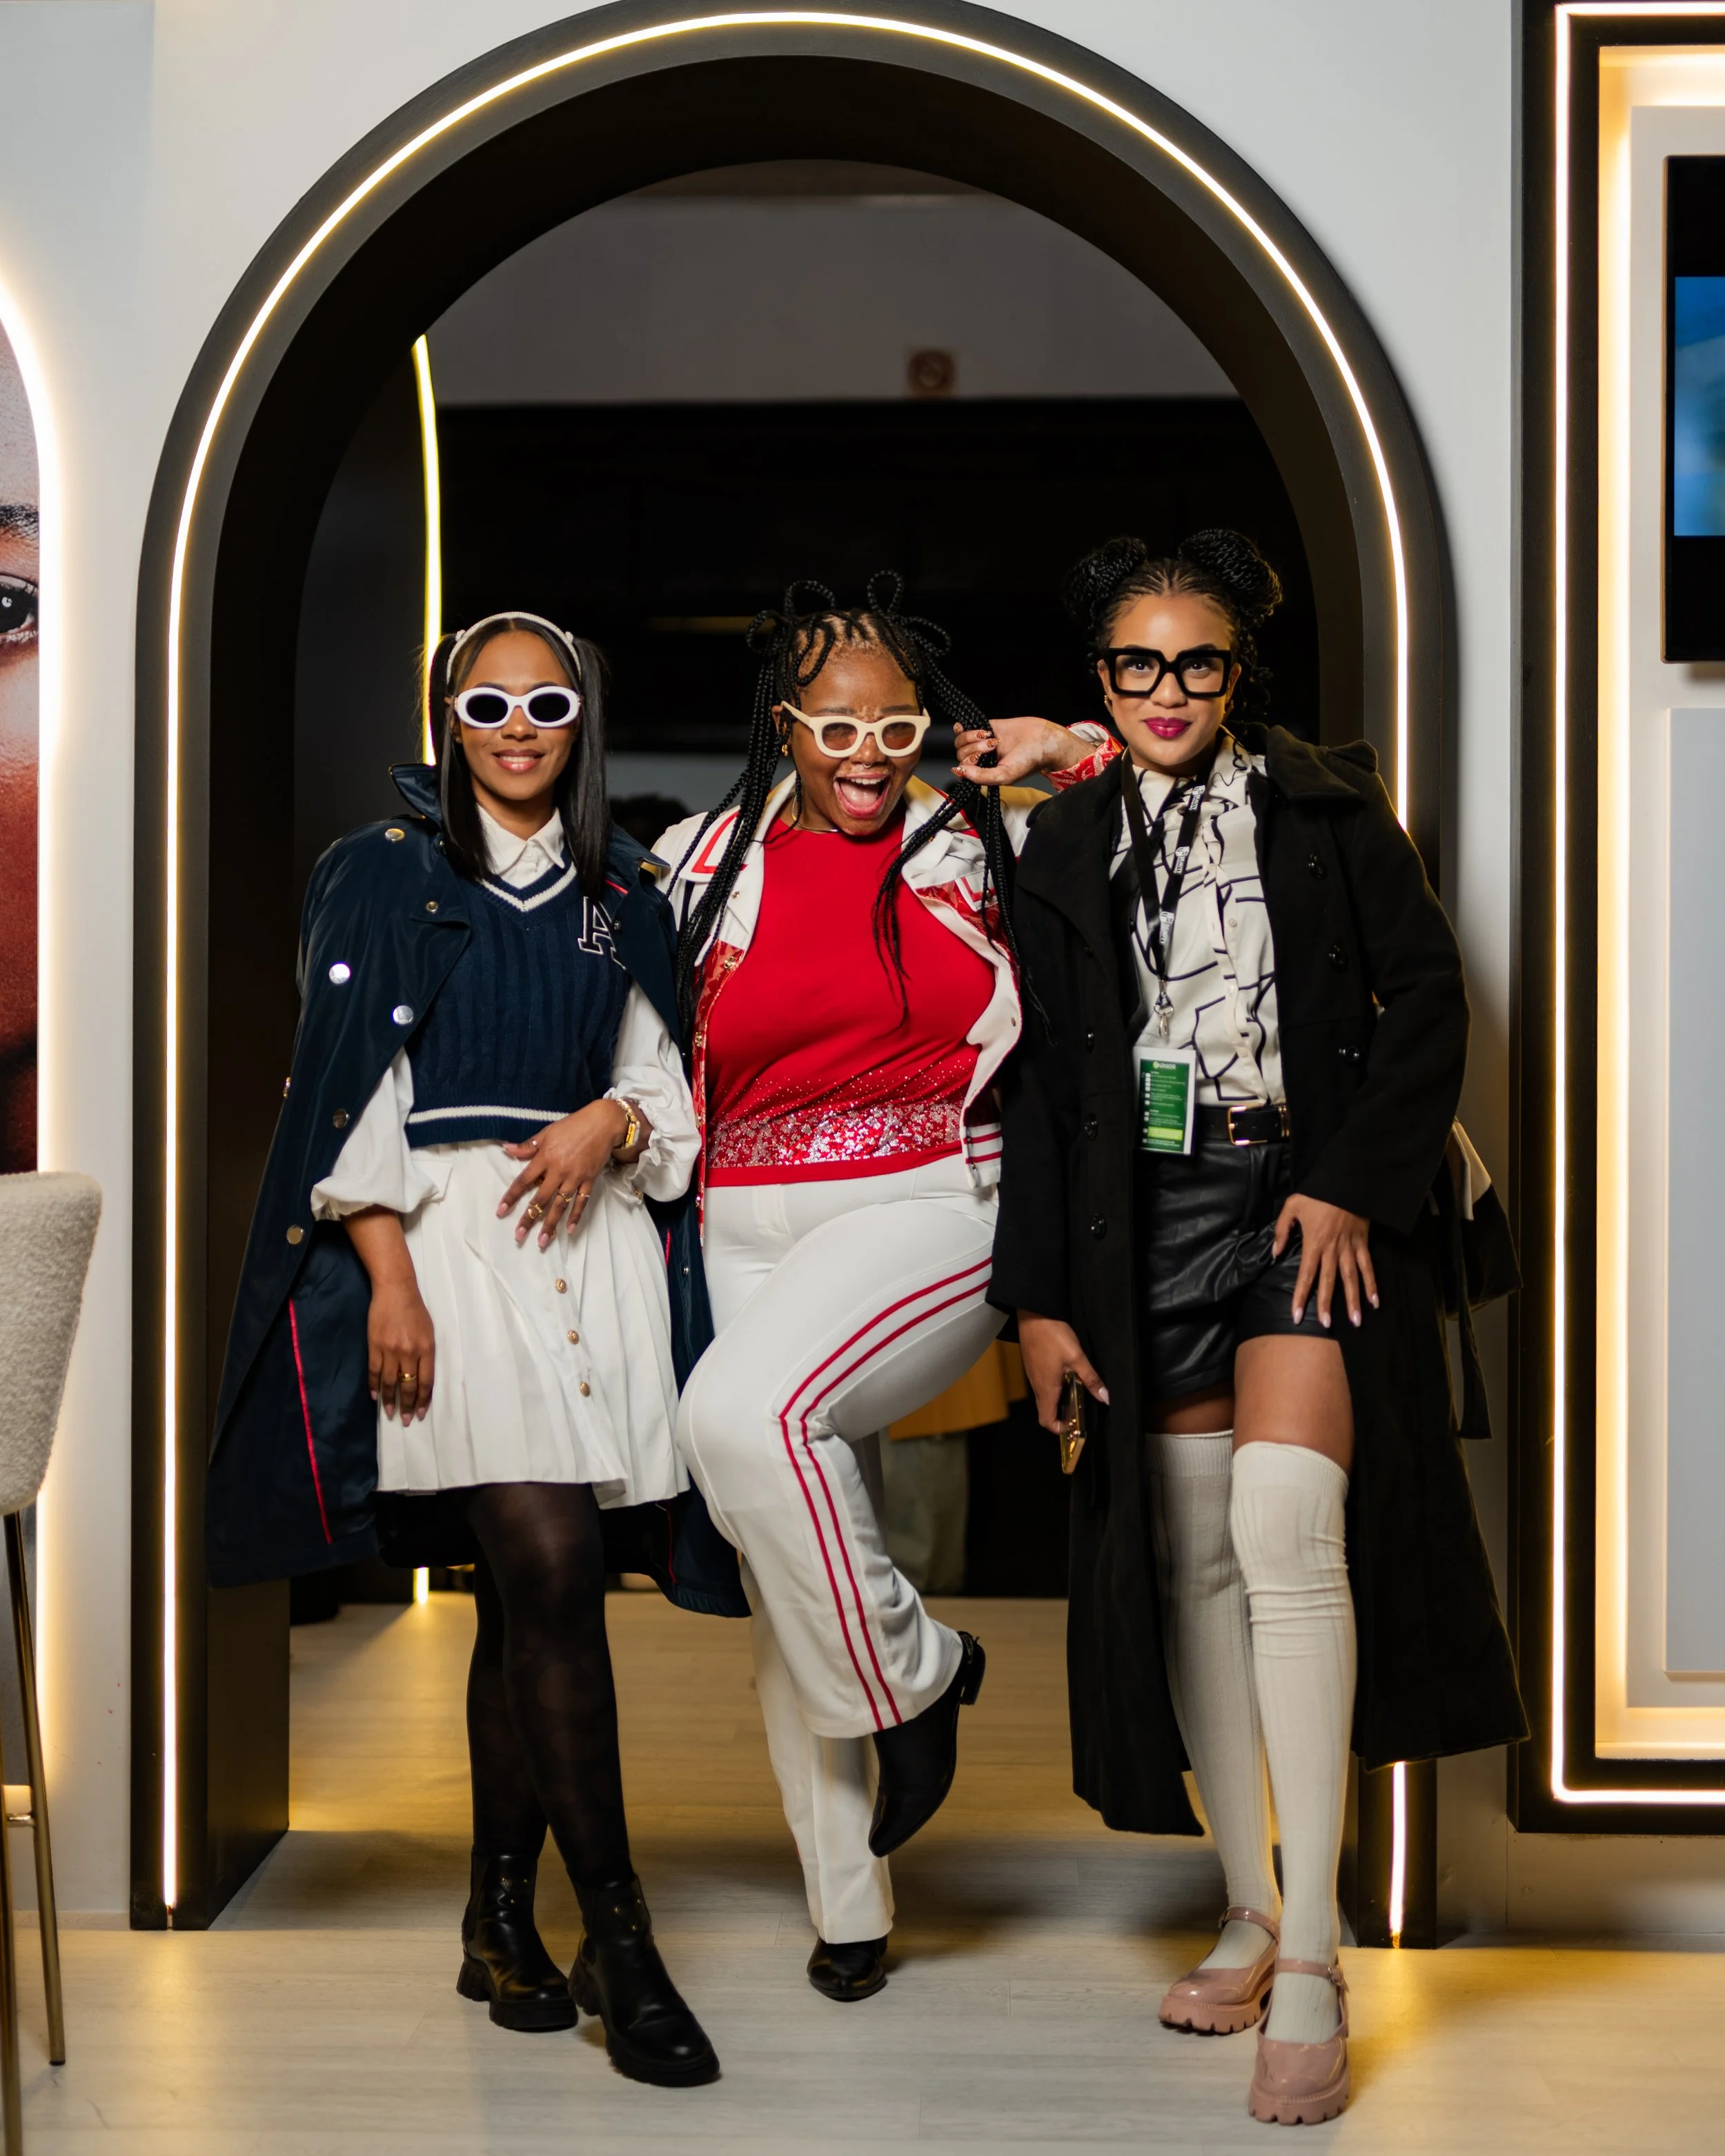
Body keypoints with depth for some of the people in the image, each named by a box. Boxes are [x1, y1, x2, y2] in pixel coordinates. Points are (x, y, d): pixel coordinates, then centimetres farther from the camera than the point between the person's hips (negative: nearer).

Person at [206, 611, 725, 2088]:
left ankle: (503, 1921, 15)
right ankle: (615, 1932, -9)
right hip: (446, 1229, -4)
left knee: (527, 1591, 4)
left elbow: (664, 1077, 19)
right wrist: (388, 1272, -10)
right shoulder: (385, 873, 6)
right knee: (551, 1569, -14)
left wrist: (612, 1119, -4)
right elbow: (349, 1080, -1)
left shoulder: (622, 893, 18)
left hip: (592, 1233, 4)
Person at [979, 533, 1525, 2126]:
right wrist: (1036, 1295, 5)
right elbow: (1037, 1080, 10)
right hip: (1147, 1218, 3)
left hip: (1309, 1200, -3)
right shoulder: (1066, 853, 10)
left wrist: (1350, 1183, -9)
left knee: (1283, 1521, -20)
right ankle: (1252, 1916, 17)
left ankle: (1314, 1960, -15)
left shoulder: (1330, 809, 5)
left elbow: (1427, 999, 2)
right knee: (1192, 1557, 4)